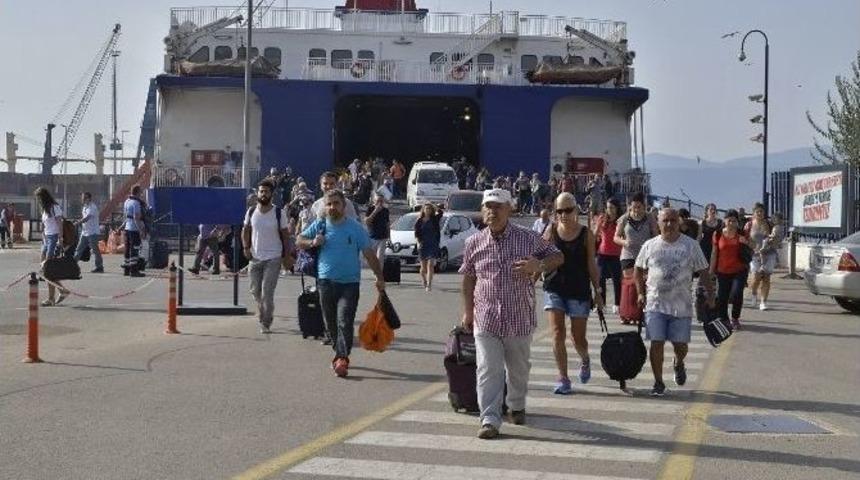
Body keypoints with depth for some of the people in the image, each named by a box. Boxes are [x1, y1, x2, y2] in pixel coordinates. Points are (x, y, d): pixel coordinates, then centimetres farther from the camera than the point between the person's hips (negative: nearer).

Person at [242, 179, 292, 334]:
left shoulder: (279, 213, -4)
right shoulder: (251, 212, 4)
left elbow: (285, 235, 1)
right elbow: (246, 231, 13)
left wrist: (287, 255, -3)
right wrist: (246, 247, -1)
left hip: (273, 259, -4)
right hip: (255, 258, 4)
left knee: (267, 293, -10)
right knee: (255, 291, 11)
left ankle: (266, 323, -1)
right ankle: (262, 317, 32)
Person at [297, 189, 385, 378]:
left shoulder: (355, 228, 0)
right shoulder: (320, 226, 7)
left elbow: (369, 254, 3)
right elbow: (300, 240, 16)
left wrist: (379, 277, 0)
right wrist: (312, 243, -6)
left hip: (349, 282, -3)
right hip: (326, 281, 3)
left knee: (344, 321, -15)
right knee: (331, 322, 11)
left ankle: (342, 357, -18)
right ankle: (339, 353, 27)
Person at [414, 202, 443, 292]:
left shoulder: (434, 219, 5)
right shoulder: (419, 221, 6)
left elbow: (440, 212, -12)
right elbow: (417, 233, 5)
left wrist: (433, 206, -3)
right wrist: (418, 242, -9)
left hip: (433, 244, -1)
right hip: (423, 245, 1)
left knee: (430, 265, -13)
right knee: (423, 266, 7)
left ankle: (429, 285, -15)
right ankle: (424, 281, 32)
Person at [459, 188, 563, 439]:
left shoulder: (529, 239, -4)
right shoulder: (474, 243, 2)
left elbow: (558, 257, 6)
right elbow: (468, 277, 14)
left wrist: (539, 265, -15)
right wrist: (468, 311, 13)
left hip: (520, 319, 0)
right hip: (485, 320, 0)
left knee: (518, 369, 17)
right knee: (488, 371, -8)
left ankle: (517, 406, 42)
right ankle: (490, 420, -6)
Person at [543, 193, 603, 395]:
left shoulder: (586, 234, 0)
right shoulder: (550, 231, 2)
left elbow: (591, 265, 3)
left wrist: (597, 291, 3)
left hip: (579, 289, -1)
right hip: (554, 288, 1)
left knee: (578, 337, 7)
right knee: (557, 333, -8)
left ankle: (585, 360, 41)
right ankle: (563, 380, -1)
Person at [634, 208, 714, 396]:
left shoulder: (691, 245, 1)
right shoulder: (650, 246, 3)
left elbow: (703, 272, 4)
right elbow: (639, 270, 15)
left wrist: (710, 296, -1)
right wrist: (640, 293, 7)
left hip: (681, 305, 0)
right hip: (655, 304, 0)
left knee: (680, 344, 5)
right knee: (656, 343, -5)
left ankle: (678, 364, 40)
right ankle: (658, 383, 8)